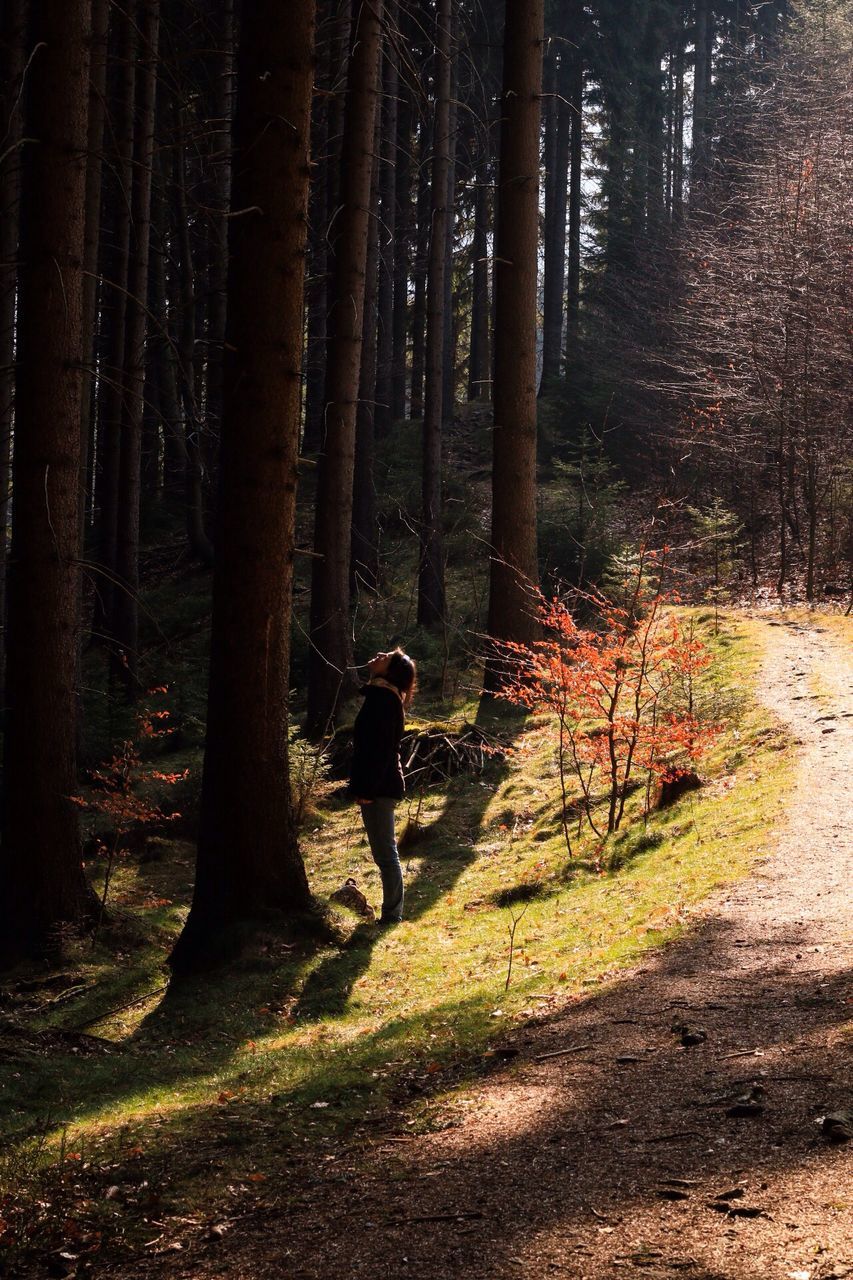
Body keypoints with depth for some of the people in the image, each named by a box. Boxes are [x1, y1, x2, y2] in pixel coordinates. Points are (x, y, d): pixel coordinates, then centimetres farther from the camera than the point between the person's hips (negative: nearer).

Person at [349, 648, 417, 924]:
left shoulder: (383, 698, -17)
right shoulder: (383, 696, 14)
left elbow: (381, 747, -22)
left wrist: (367, 788, -22)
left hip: (379, 788, -10)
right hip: (383, 785, 10)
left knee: (385, 853, -4)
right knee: (385, 853, 15)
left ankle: (392, 916, 2)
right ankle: (392, 914, 22)